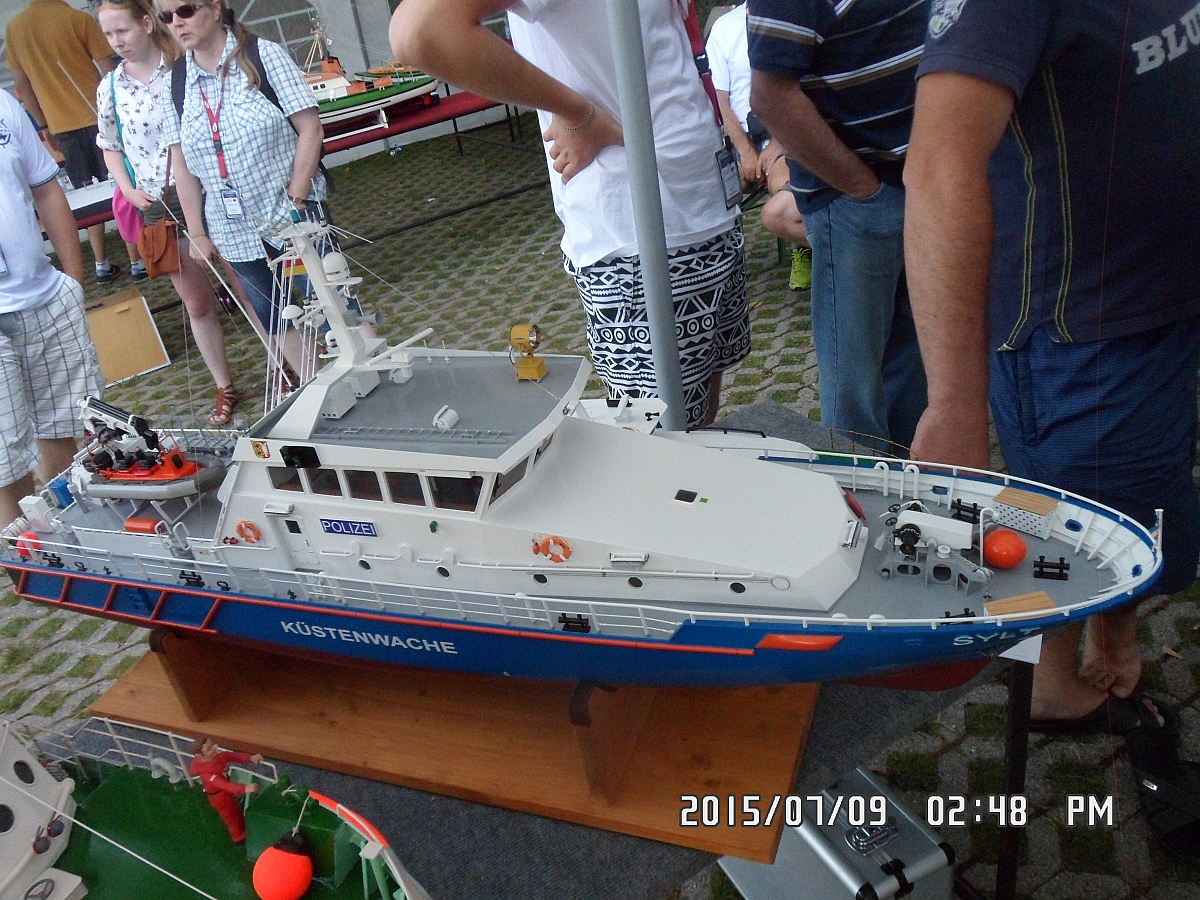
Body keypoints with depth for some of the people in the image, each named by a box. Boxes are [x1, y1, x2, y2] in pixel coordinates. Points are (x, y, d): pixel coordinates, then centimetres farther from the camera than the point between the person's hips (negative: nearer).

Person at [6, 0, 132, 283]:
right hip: (98, 118, -4)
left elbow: (21, 85, 10)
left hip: (62, 126, 4)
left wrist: (43, 125, 18)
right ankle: (138, 260, 4)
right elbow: (109, 71, -9)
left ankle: (102, 265, 14)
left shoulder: (14, 28, 5)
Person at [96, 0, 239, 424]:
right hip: (158, 207, 3)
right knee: (197, 303, 10)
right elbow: (110, 147, 15)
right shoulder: (110, 88, 3)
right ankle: (225, 388, 22)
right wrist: (129, 190, -1)